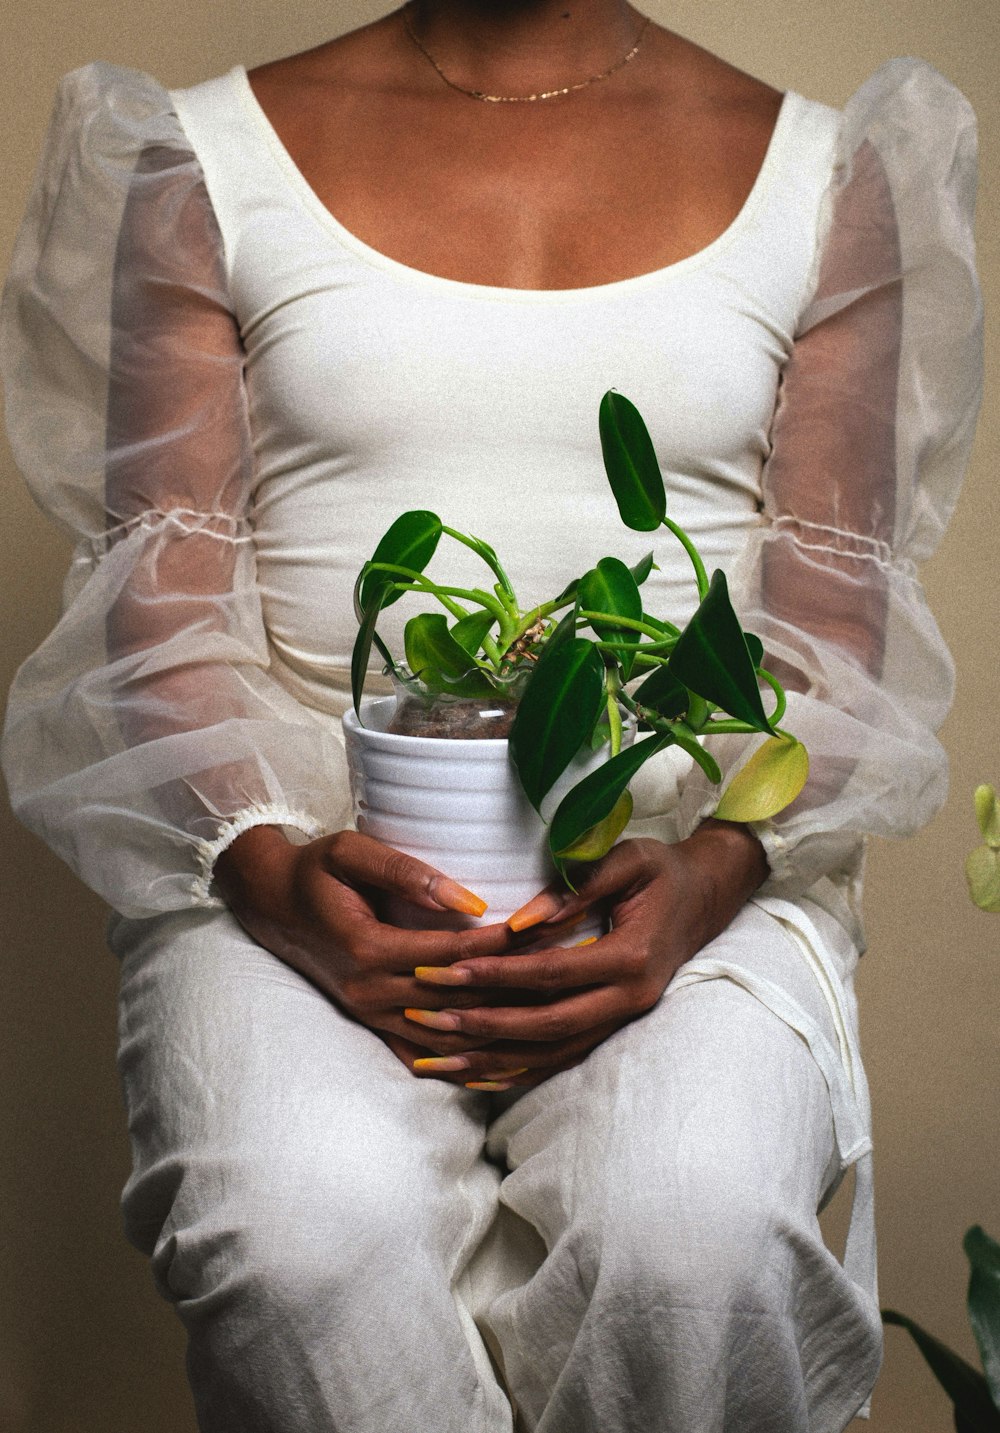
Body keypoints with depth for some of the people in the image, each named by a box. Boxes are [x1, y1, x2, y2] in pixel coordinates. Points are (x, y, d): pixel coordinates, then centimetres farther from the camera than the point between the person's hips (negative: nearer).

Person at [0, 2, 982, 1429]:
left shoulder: (824, 171, 13)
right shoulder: (205, 159, 11)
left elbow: (834, 619, 6)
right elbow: (164, 593, 4)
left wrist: (707, 879, -15)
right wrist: (265, 868, -16)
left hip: (687, 848, 1)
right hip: (300, 845, 0)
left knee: (687, 1231, -31)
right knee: (303, 1230, -31)